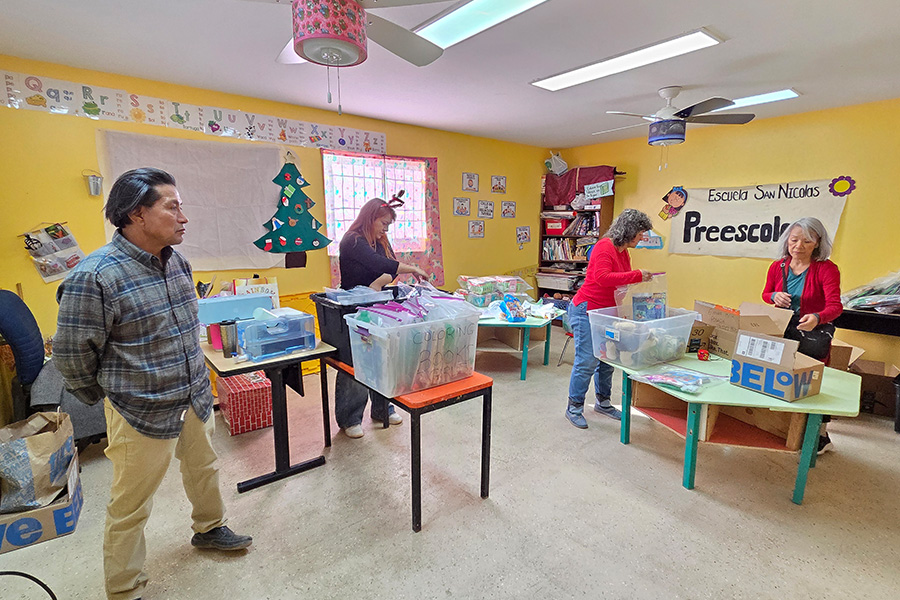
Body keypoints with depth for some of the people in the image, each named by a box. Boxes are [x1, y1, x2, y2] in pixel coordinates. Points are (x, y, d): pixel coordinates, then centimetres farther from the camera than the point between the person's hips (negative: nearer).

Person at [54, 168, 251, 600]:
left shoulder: (178, 262, 2)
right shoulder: (94, 277, -21)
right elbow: (71, 355, -12)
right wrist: (111, 398, 1)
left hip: (196, 400, 7)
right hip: (142, 415, -6)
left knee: (204, 471, 25)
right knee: (130, 507, 13)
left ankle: (209, 529, 51)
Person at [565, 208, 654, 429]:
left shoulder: (624, 252, 12)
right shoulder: (604, 247, -17)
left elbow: (622, 283, 18)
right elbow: (602, 278, -32)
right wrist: (636, 275, -28)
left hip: (606, 313, 9)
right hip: (586, 311, -9)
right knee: (587, 361, -6)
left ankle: (602, 402, 31)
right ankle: (574, 407, 8)